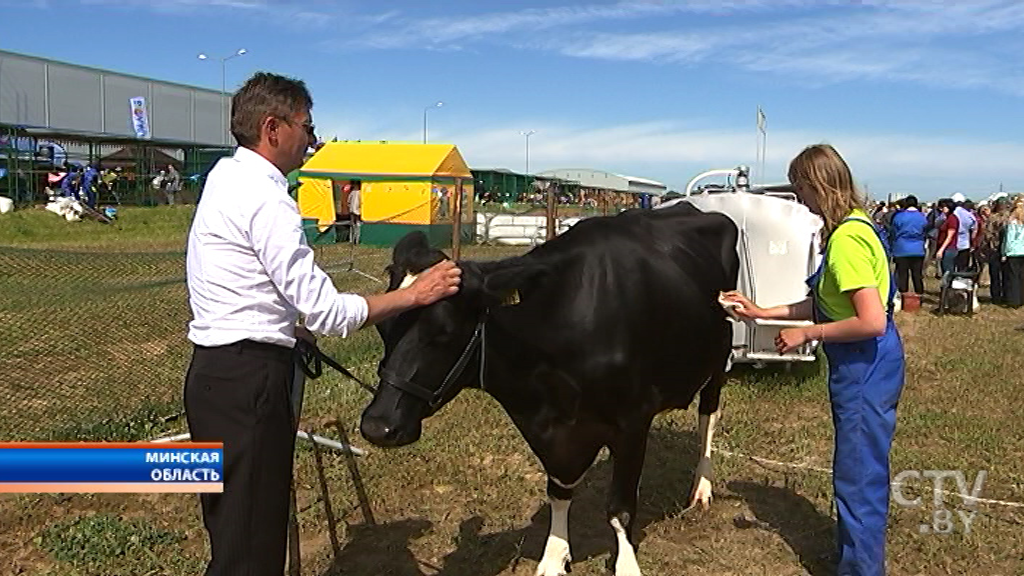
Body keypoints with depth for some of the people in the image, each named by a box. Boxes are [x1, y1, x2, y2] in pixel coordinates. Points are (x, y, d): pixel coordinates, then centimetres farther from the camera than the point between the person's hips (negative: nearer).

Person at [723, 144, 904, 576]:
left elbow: (871, 321, -28)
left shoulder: (847, 239, -23)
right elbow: (826, 304, 14)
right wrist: (762, 312, 14)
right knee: (861, 474, 22)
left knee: (858, 479, 1)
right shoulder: (855, 226, 9)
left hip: (865, 371, -10)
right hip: (861, 368, 10)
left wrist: (808, 334, -17)